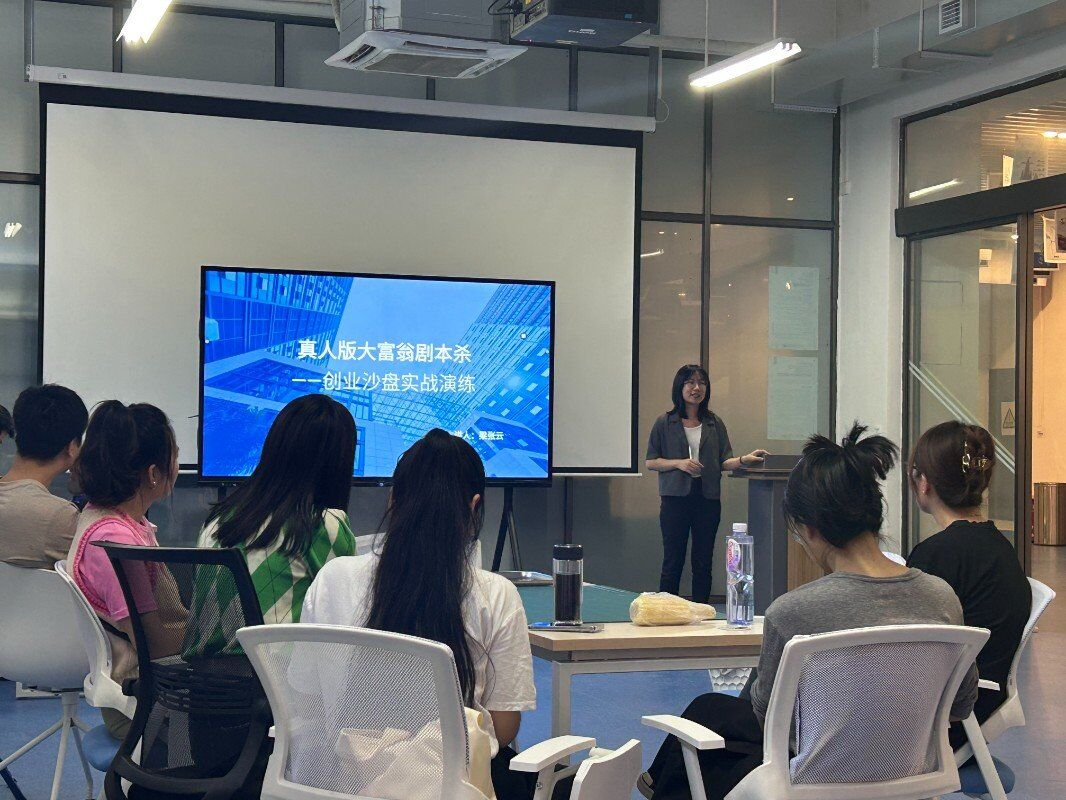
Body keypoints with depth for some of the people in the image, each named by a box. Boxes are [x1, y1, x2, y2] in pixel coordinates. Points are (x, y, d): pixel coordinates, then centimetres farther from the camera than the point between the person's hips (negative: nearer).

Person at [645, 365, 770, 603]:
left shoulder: (715, 423, 10)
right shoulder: (665, 423, 3)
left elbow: (723, 462, 7)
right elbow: (650, 462, 2)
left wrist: (743, 460, -13)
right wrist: (679, 463, -12)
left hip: (708, 499, 3)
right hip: (675, 498, -3)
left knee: (703, 562, 6)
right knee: (673, 561, 0)